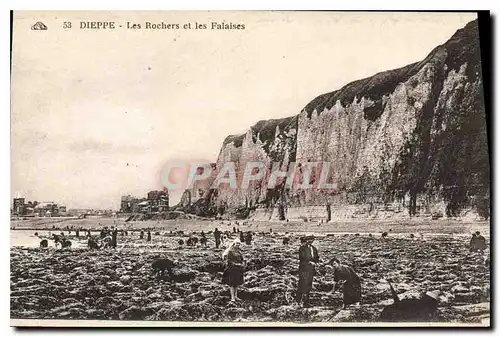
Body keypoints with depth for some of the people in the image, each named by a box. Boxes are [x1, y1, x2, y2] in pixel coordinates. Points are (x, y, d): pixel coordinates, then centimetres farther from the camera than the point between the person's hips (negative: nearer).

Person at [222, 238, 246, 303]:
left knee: (237, 283, 10)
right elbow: (227, 260, -13)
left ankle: (236, 296, 17)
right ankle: (232, 297, -4)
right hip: (232, 269, -7)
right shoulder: (230, 251, -8)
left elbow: (243, 259, 18)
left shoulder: (239, 251, 13)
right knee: (231, 283, -6)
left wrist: (243, 264, 0)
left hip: (238, 269, 7)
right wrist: (234, 264, -16)